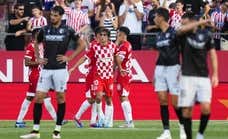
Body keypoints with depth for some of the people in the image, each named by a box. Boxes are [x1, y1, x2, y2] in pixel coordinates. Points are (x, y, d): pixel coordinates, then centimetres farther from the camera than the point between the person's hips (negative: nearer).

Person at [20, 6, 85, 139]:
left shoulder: (67, 30, -3)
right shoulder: (45, 30, 7)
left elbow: (82, 45, 1)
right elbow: (36, 44, 24)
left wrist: (69, 58, -4)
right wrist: (38, 58, 11)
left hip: (60, 69, -3)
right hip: (46, 69, 3)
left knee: (60, 97, 2)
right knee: (38, 98, -3)